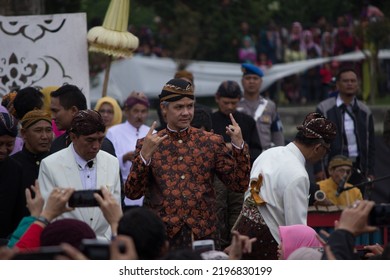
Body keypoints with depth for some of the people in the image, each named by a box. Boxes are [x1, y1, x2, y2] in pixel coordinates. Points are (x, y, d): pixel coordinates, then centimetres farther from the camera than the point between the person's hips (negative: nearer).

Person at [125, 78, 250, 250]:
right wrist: (145, 155, -17)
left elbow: (239, 185, 4)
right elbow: (132, 193, -4)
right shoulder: (147, 145, 3)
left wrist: (239, 145, -8)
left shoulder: (211, 142, 6)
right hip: (162, 235, -1)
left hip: (203, 235, 1)